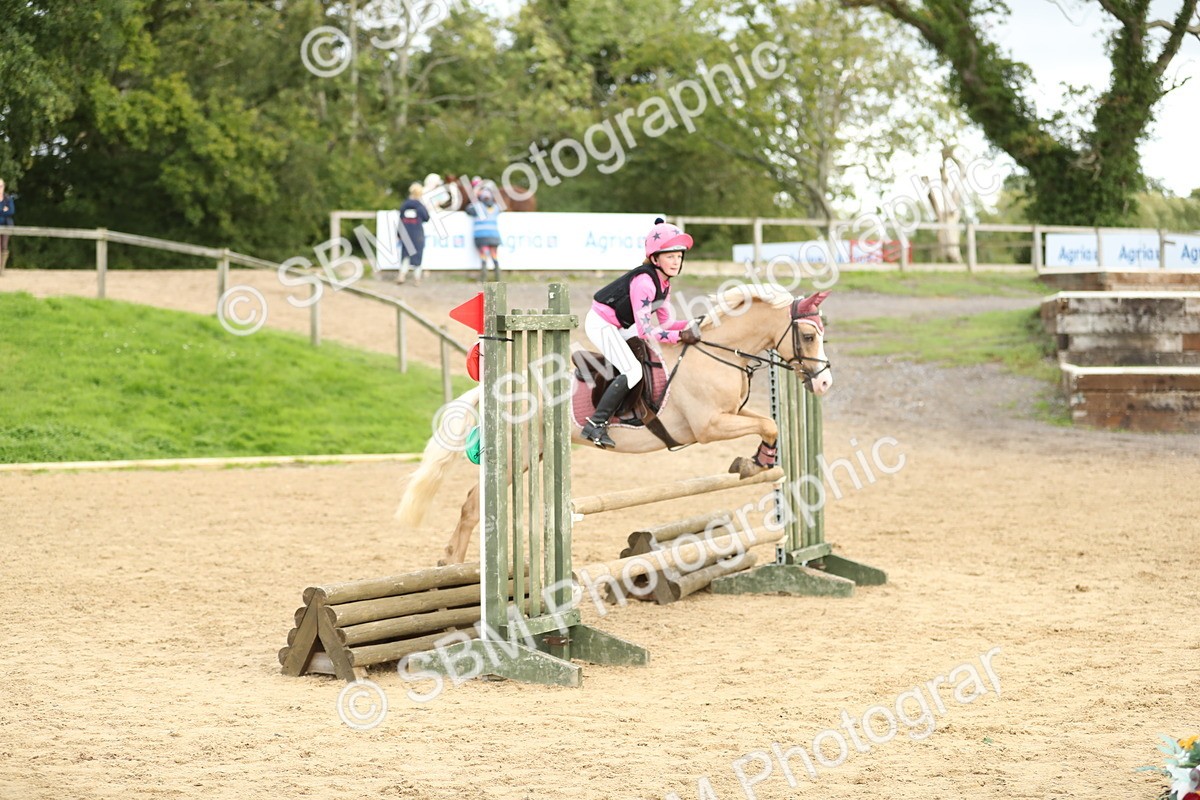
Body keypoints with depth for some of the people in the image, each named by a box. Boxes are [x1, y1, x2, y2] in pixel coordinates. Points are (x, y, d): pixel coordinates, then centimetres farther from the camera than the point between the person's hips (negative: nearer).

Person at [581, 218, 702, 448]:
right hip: (600, 323, -10)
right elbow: (645, 330, -29)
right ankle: (595, 425, -21)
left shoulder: (663, 283, 4)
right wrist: (680, 336, -28)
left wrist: (690, 325, -8)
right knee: (633, 371, -21)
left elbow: (666, 322, 8)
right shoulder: (644, 281, -26)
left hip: (618, 326, 10)